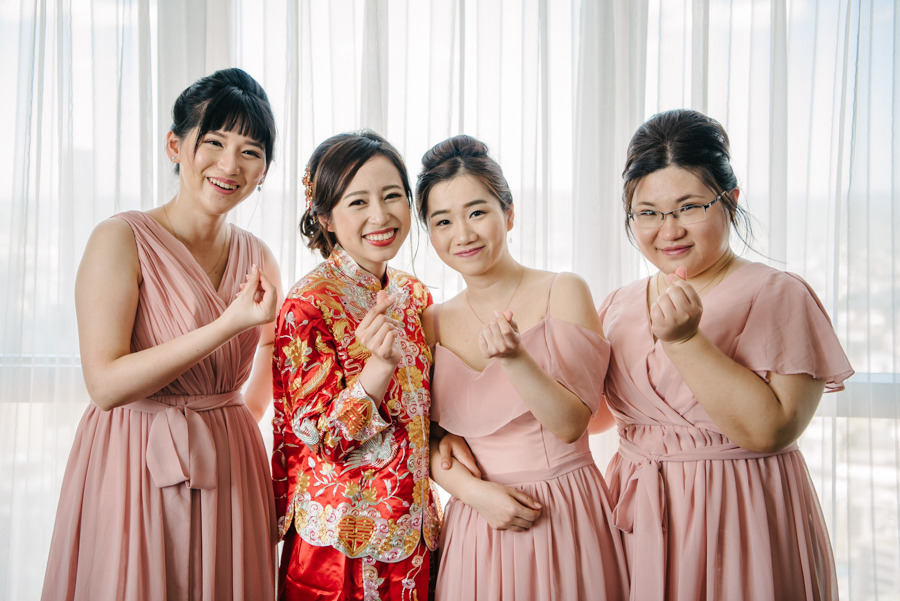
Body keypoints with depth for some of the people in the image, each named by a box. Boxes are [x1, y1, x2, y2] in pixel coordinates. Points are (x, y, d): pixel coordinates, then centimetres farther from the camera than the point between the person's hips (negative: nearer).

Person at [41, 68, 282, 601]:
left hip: (229, 472, 5)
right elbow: (106, 383, -19)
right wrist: (227, 326, -23)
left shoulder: (258, 258, 5)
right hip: (138, 471, -4)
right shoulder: (121, 239, -10)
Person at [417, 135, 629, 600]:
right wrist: (474, 491, -11)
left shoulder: (563, 292, -7)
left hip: (565, 519, -2)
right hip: (478, 523, 3)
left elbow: (571, 423, -12)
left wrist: (514, 357, -27)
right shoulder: (434, 323, 2)